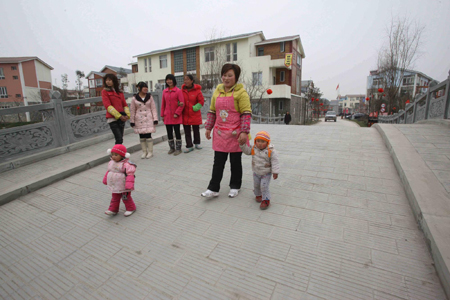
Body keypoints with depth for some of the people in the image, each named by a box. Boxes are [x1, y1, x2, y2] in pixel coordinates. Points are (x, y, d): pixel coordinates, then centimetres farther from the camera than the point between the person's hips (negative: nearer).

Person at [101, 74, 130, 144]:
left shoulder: (120, 92, 16)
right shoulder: (105, 91, 2)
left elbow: (125, 104, 13)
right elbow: (108, 106, -8)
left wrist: (127, 114, -5)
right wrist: (119, 116, -15)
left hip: (122, 118, 5)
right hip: (112, 118, -5)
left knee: (120, 139, 8)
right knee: (119, 139, -14)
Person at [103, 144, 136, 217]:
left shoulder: (126, 164, -22)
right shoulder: (111, 162, 3)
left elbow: (130, 174, -25)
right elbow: (109, 171, 18)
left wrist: (129, 184, -31)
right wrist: (105, 179, 26)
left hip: (124, 186, -6)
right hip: (114, 186, 6)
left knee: (126, 198, 9)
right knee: (115, 198, 16)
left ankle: (130, 208, 27)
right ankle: (113, 210, 28)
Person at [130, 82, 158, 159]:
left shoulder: (150, 97, 4)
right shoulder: (134, 98, 1)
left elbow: (153, 108, 3)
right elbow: (132, 111, 4)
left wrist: (155, 119, -2)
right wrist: (132, 121, 3)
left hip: (148, 119, -1)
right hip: (139, 120, 1)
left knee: (148, 135, -3)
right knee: (142, 137, 7)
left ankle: (150, 152, 8)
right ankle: (144, 152, 18)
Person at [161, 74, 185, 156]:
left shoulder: (178, 91, -5)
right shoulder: (164, 91, 10)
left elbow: (182, 103, -9)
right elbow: (163, 104, 14)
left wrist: (177, 113, -14)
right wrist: (162, 115, 10)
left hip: (176, 116, -5)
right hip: (167, 116, 5)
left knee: (177, 132, 2)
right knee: (169, 132, 10)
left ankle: (178, 148, 13)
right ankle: (172, 148, 24)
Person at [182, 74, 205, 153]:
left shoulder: (197, 90, -8)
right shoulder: (182, 90, 1)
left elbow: (201, 101, -6)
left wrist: (194, 108, -14)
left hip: (195, 115, -2)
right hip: (185, 115, 3)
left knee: (196, 130, 13)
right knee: (187, 131, 3)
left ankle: (197, 143, 30)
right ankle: (189, 146, 12)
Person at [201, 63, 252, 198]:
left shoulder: (241, 92, -8)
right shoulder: (217, 91, 10)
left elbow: (246, 114, -12)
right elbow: (212, 111, 15)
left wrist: (244, 132, -19)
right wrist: (208, 128, 10)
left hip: (235, 134, -4)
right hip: (220, 133, 5)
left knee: (236, 161, 11)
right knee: (218, 162, 8)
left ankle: (235, 187, 28)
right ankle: (213, 189, 16)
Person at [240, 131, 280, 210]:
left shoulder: (271, 151, -20)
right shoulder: (254, 149, -9)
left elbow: (275, 162, -17)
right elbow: (247, 151, 3)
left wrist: (275, 172, -18)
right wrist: (242, 144, -12)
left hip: (266, 173, -5)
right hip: (256, 173, 5)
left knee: (264, 186, -8)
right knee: (256, 185, 19)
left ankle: (266, 200, 11)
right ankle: (258, 195, 46)